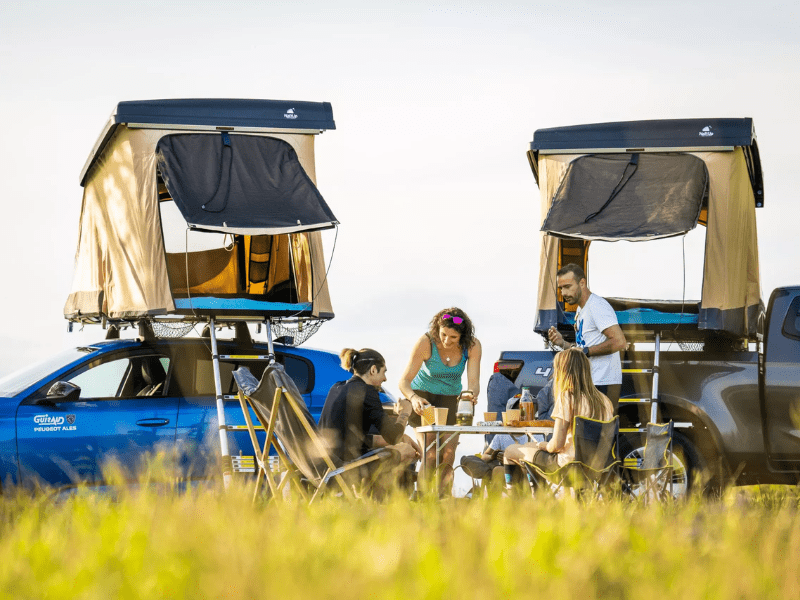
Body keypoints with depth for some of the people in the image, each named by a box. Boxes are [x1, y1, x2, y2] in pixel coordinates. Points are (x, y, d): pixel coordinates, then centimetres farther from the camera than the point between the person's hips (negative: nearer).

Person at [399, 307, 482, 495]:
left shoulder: (472, 346, -18)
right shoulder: (426, 343, -25)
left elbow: (473, 381, -22)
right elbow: (404, 381, -26)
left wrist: (471, 394, -46)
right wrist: (413, 398, -47)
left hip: (450, 399, 3)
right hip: (422, 396, -3)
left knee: (448, 455, -10)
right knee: (431, 454, -18)